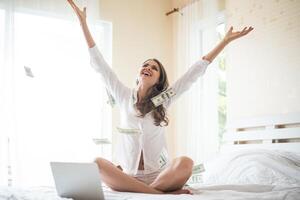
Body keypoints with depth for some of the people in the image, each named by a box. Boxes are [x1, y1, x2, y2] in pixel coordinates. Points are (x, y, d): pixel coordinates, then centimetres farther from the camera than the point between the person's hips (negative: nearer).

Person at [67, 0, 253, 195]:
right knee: (97, 163, -30)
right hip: (128, 174, 1)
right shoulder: (124, 96, 7)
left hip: (160, 174, 0)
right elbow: (99, 64, 6)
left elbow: (196, 70, 4)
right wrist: (83, 22, 4)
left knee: (186, 163, -31)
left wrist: (226, 40, 3)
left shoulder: (164, 98, 6)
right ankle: (161, 193, -29)